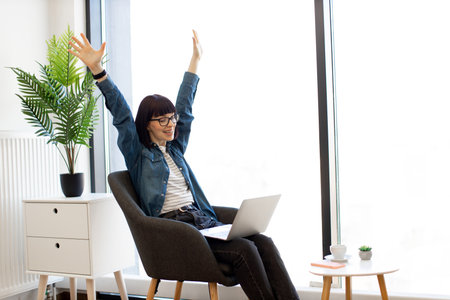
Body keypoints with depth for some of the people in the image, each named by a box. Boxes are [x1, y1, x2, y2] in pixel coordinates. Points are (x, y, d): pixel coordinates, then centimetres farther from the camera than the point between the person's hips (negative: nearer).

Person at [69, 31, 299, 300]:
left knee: (264, 243, -18)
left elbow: (185, 106, 28)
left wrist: (195, 60, 36)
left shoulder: (175, 148, 22)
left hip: (203, 221, 6)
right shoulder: (138, 154, 6)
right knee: (244, 249, -28)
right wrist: (97, 70, -15)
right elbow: (122, 115, -5)